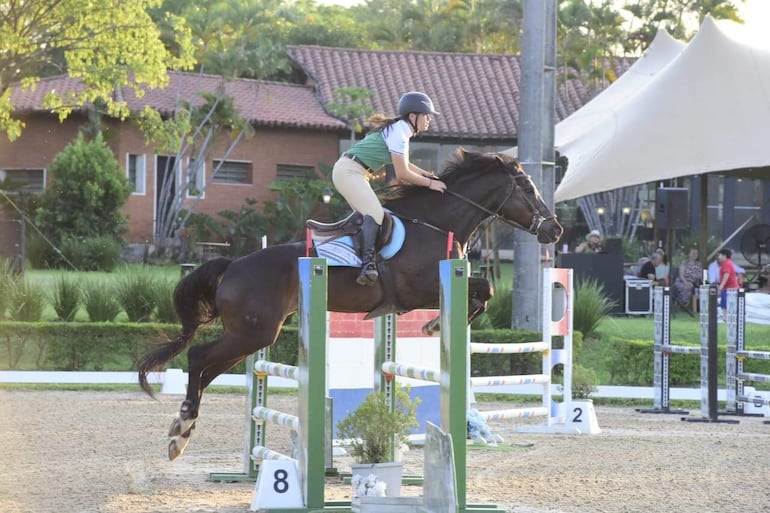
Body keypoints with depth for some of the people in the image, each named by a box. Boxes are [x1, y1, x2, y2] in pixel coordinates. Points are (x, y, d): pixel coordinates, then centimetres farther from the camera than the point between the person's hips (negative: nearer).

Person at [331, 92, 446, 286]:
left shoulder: (400, 129, 13)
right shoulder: (398, 133, -16)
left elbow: (402, 163, 27)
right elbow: (402, 174, -18)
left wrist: (427, 174, 15)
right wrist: (429, 183, -9)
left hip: (348, 171, 11)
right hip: (349, 171, -11)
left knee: (371, 214, 12)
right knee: (375, 213, -24)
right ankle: (368, 264, -37)